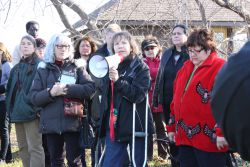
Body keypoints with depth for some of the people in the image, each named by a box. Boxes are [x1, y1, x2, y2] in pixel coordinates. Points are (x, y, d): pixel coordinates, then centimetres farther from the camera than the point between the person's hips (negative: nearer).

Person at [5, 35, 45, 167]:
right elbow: (10, 89, 19)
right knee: (23, 147, 12)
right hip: (18, 112, 8)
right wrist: (10, 108, 8)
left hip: (31, 111, -7)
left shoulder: (39, 65, -4)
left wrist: (37, 107, -19)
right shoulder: (17, 68, 18)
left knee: (34, 147, -8)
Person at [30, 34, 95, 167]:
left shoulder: (77, 67, 7)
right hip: (51, 123, 2)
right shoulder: (43, 69, 9)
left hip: (72, 122, -2)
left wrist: (67, 88, -15)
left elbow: (90, 88, -5)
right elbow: (34, 97, 2)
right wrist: (51, 93, -16)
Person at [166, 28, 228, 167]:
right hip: (185, 138, 8)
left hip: (209, 141, -8)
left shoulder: (220, 68, -9)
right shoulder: (185, 68, 17)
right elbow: (176, 101, 23)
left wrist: (222, 133, -22)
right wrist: (172, 127, 23)